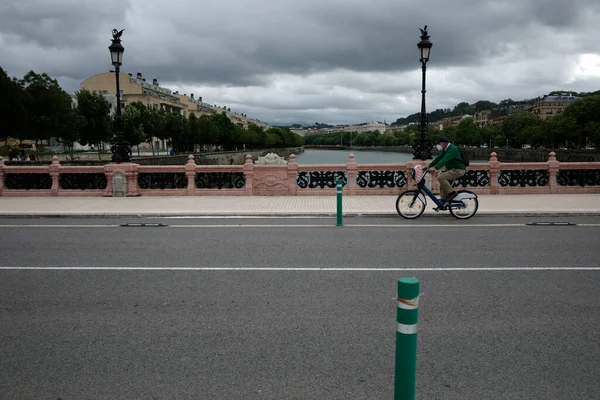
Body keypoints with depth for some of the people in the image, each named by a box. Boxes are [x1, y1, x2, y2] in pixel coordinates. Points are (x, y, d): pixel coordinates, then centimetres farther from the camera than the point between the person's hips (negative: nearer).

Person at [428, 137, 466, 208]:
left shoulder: (452, 149, -19)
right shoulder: (445, 150, 13)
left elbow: (445, 159, -33)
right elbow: (438, 158, 12)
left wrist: (435, 168, -44)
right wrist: (429, 166, 2)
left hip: (458, 170, -10)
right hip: (452, 169, 10)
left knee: (440, 177, -25)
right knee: (442, 186, 7)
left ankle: (452, 192, -17)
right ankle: (444, 202, 12)